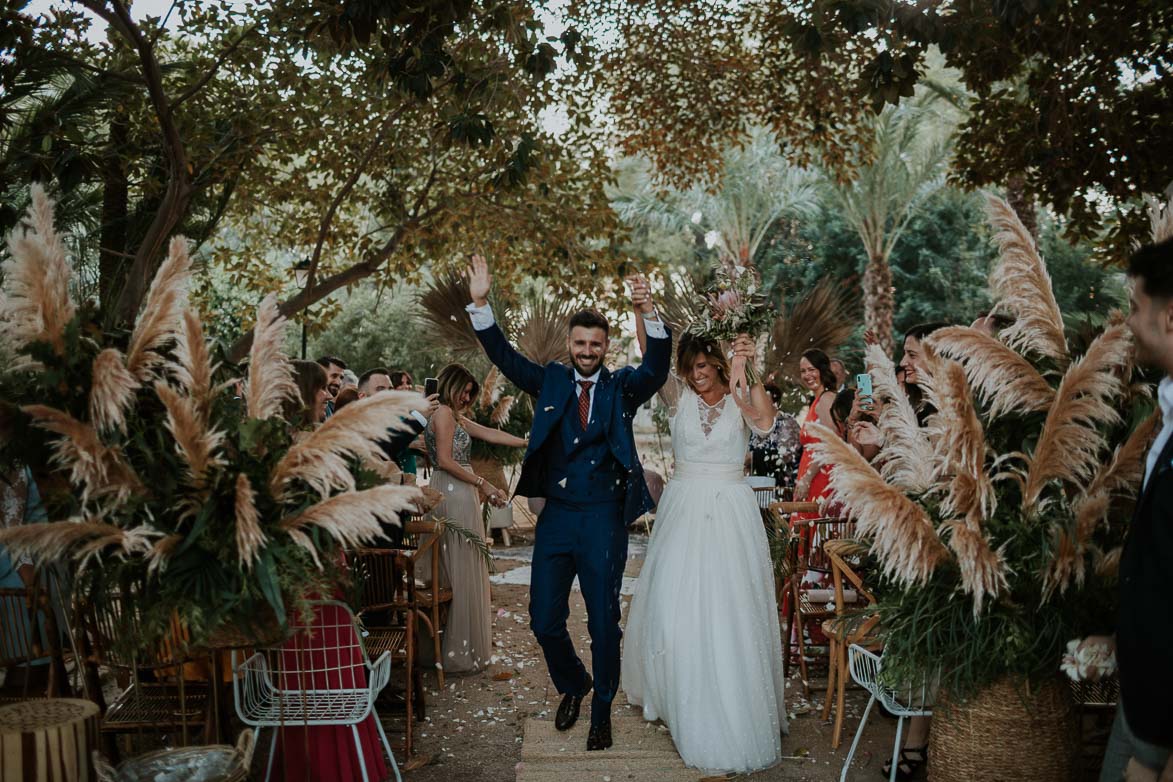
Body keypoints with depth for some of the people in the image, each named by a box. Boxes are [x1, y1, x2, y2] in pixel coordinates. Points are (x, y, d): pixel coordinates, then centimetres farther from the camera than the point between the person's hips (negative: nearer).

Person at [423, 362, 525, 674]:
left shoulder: (455, 417, 19)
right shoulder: (444, 413, -9)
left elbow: (490, 434, 18)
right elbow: (445, 461, -16)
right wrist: (483, 484, -15)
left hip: (450, 494, 10)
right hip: (455, 495, -10)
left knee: (451, 570, 11)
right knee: (461, 570, -5)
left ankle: (453, 646, 17)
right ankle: (460, 652, 0)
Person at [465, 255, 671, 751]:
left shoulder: (622, 387, 1)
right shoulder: (550, 382, 6)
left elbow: (657, 370, -17)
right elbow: (504, 357, -3)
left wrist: (649, 315, -33)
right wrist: (480, 304, -17)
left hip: (604, 520, -2)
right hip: (556, 517, 2)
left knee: (604, 623, 8)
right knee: (544, 621, 8)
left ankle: (602, 710, 28)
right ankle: (573, 686, 36)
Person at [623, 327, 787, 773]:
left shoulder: (741, 400, 1)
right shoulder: (678, 396, 4)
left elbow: (766, 422, -21)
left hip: (730, 513, -1)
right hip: (684, 509, 2)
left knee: (730, 611, 0)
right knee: (675, 606, 5)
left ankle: (737, 716, 14)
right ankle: (677, 696, 26)